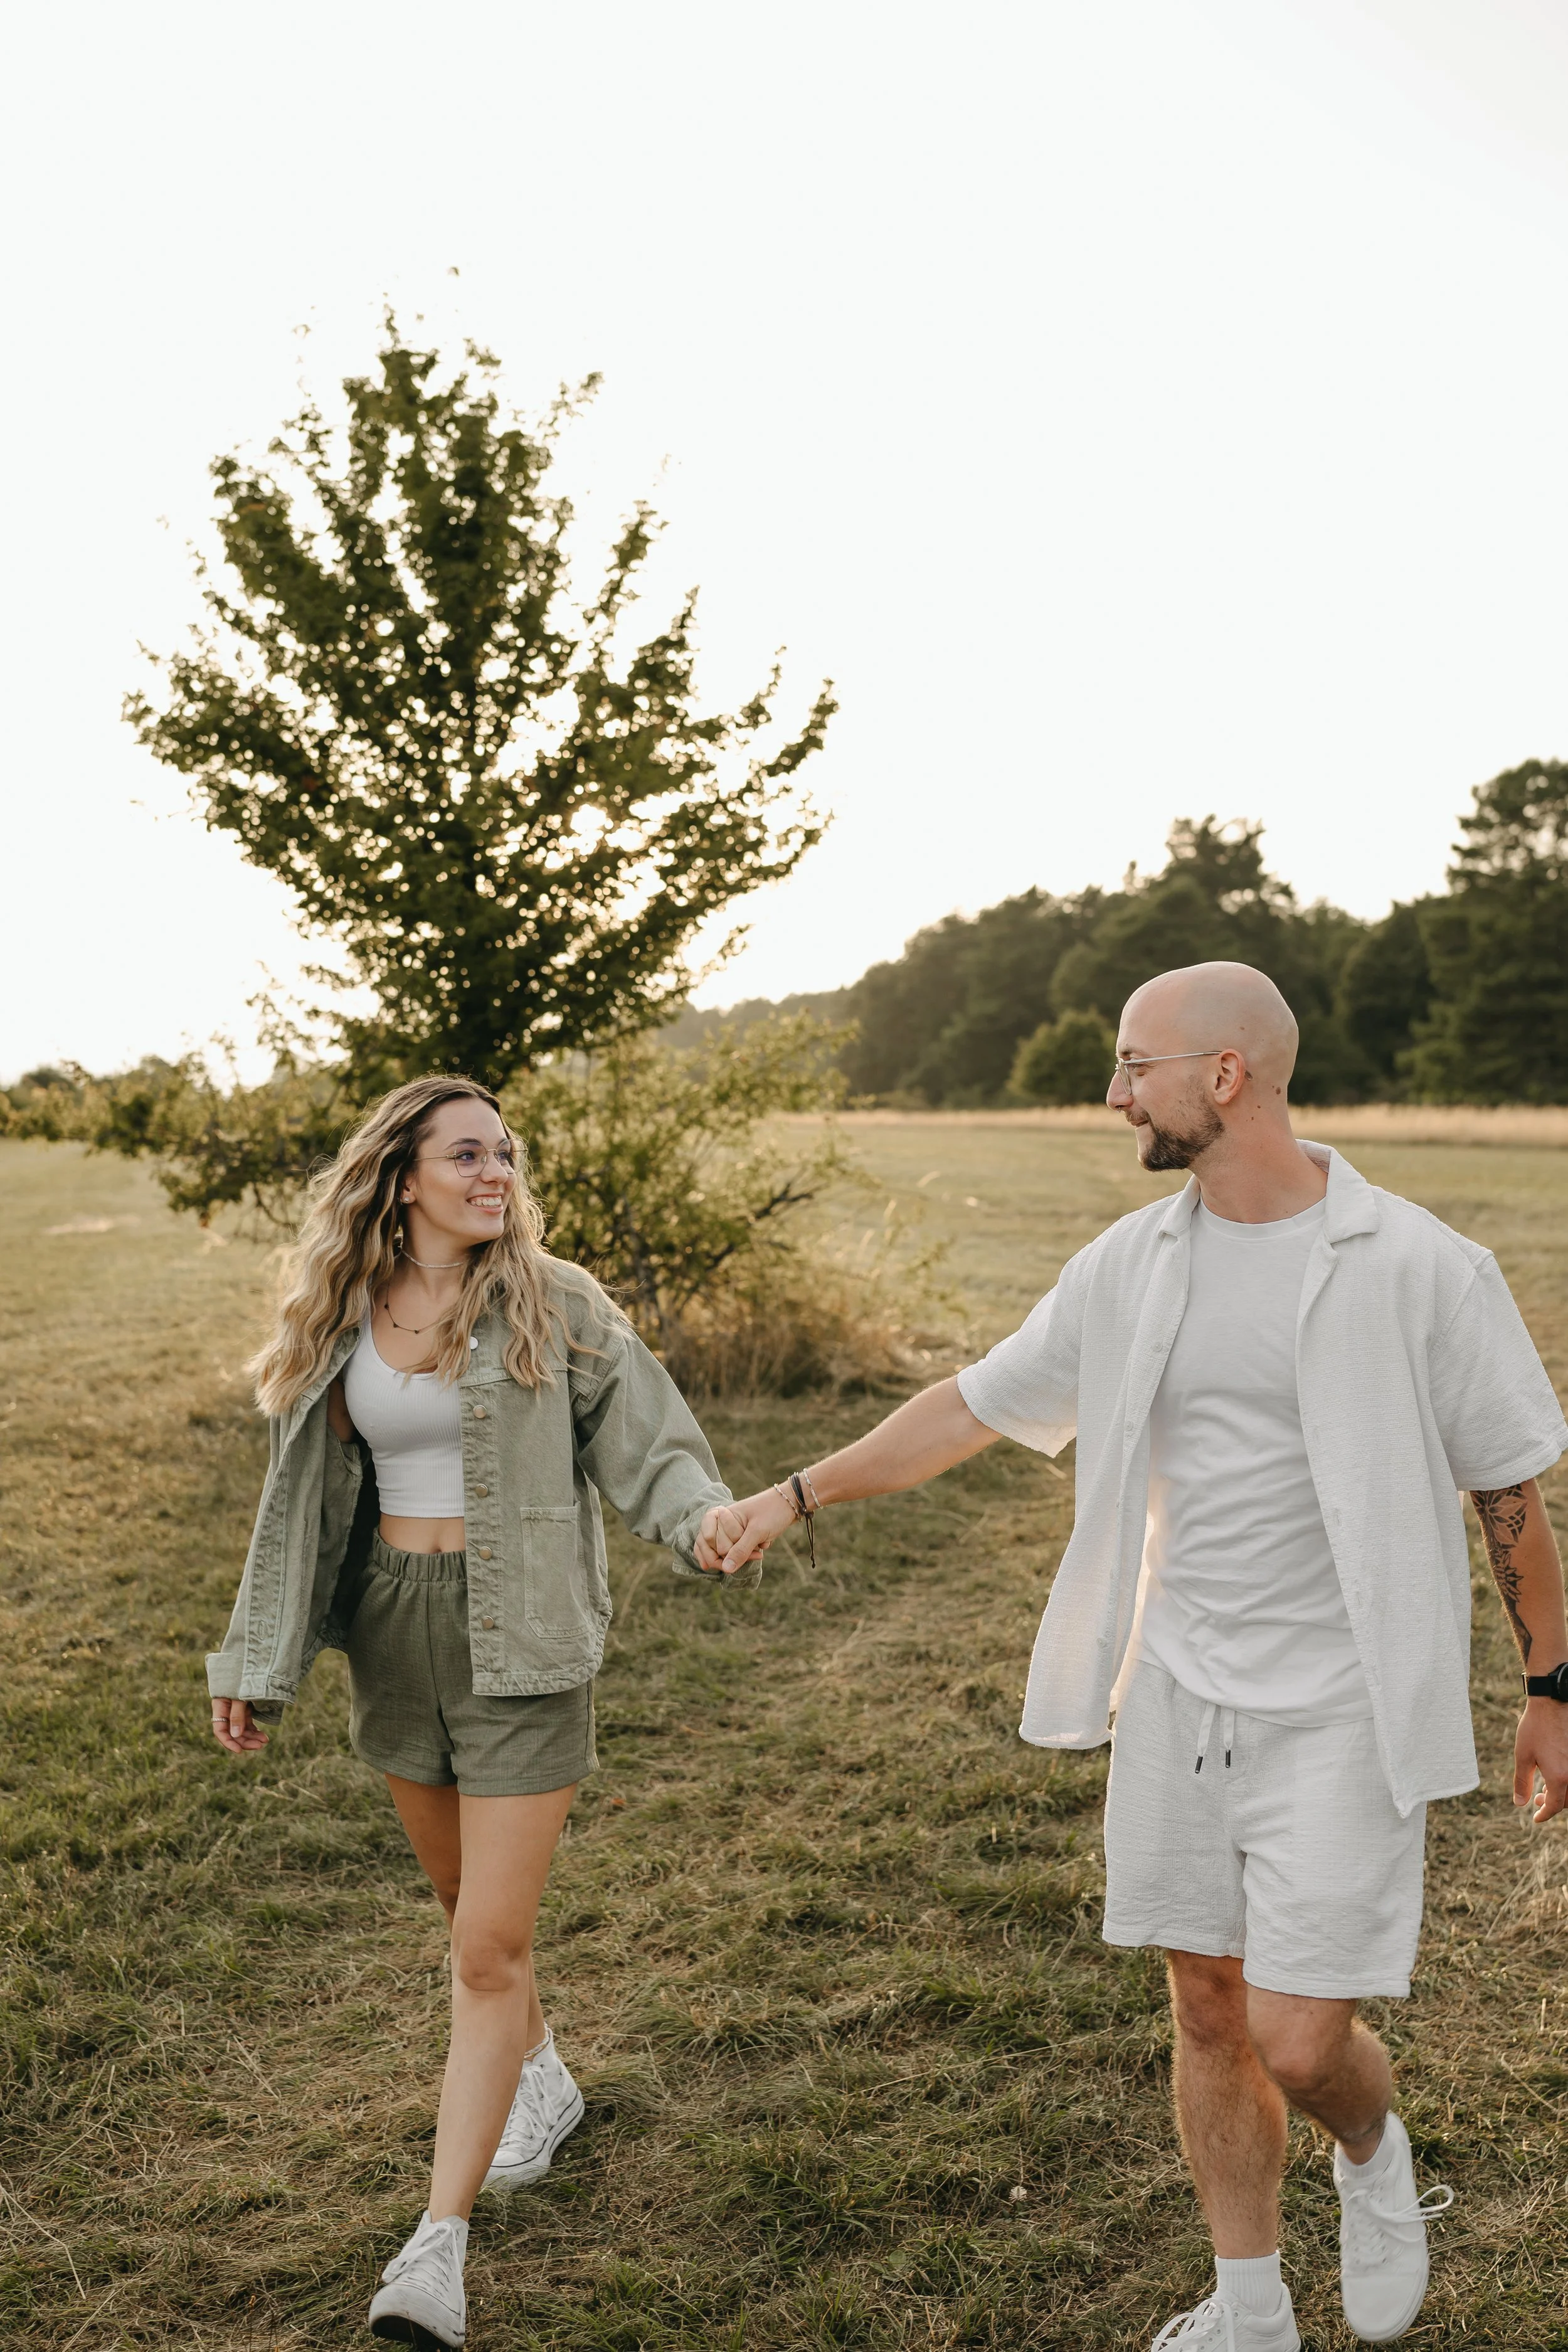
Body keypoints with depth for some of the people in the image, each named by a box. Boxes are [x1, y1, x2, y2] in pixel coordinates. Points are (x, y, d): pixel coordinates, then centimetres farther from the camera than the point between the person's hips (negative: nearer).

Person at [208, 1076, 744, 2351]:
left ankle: (440, 2243, 4)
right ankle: (543, 2076, 47)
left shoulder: (555, 1303, -7)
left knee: (489, 1945, -5)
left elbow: (641, 1437, -9)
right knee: (467, 1902, 21)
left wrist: (705, 1522, -30)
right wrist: (256, 1663, 9)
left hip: (521, 1646, -4)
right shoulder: (339, 1318, 2)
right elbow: (303, 1499, 9)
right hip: (393, 1637, 4)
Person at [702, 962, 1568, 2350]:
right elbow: (978, 1406, 10)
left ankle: (1373, 2152, 33)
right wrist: (801, 1493, 11)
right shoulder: (1133, 1266, 1)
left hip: (1339, 1714, -4)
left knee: (1298, 2043, -5)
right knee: (1208, 2012, 13)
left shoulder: (1420, 1269, -12)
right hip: (1179, 1698, 5)